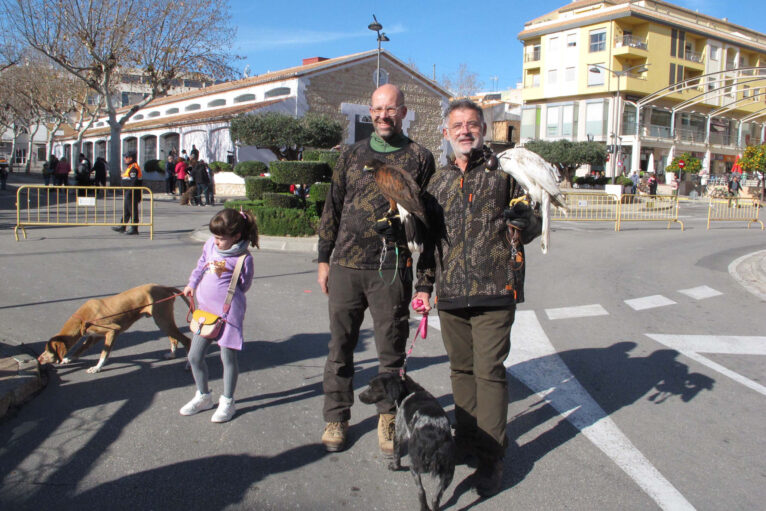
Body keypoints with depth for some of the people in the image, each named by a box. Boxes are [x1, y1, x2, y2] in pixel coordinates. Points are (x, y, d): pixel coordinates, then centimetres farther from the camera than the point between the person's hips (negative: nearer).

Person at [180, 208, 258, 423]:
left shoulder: (244, 258, -13)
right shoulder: (210, 245, 3)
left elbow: (244, 286, -4)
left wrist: (224, 275, -11)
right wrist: (192, 284, 16)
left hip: (229, 312, -6)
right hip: (205, 309, 6)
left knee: (228, 357, 4)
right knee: (194, 356, 10)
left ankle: (227, 402, 22)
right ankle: (203, 396, 31)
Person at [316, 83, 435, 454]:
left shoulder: (419, 158, 5)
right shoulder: (352, 155, 12)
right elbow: (332, 209, 15)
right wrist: (324, 259, 11)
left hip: (392, 270, -2)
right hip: (346, 266, 2)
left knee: (391, 350, 7)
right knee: (340, 346, 9)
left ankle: (387, 421, 24)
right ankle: (336, 419, 25)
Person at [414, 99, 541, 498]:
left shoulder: (503, 173, 2)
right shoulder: (438, 182, 14)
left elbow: (533, 223, 3)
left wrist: (521, 224, -21)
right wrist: (423, 285, 16)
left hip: (494, 291, -4)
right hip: (450, 294, 4)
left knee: (489, 371, -4)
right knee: (461, 369, 13)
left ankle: (491, 458, 6)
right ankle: (467, 442, 28)